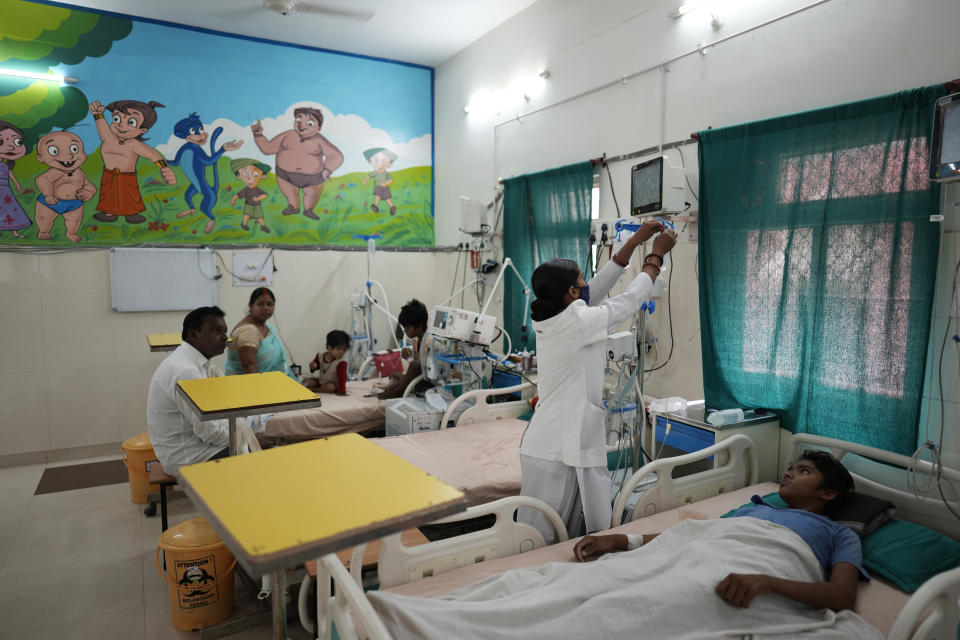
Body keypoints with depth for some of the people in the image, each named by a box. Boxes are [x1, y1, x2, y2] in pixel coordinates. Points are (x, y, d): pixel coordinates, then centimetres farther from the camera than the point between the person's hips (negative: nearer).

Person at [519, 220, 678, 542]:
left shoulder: (549, 320, 7)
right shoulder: (576, 320, -17)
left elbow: (599, 288, 14)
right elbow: (629, 301, -5)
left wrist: (635, 242, 18)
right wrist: (657, 256, 10)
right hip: (558, 454, -9)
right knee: (546, 544, 1)